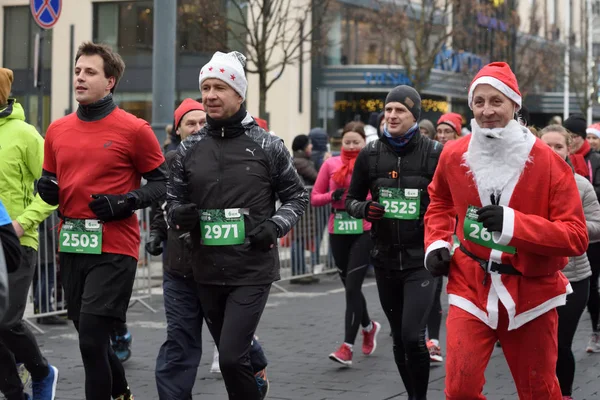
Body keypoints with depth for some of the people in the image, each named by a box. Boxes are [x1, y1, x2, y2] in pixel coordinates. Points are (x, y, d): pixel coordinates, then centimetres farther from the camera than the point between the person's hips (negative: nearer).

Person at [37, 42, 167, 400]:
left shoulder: (133, 130, -5)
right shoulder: (58, 130, 10)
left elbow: (163, 183, 0)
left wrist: (125, 202, -15)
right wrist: (47, 188, -1)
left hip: (114, 248, -6)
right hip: (71, 246, 6)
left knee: (92, 338, -10)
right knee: (89, 336, 15)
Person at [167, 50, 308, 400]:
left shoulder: (266, 146, -2)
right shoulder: (190, 149, 6)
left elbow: (298, 196, 6)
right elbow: (173, 200, 14)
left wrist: (275, 226, -12)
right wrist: (178, 214, -10)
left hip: (253, 270, -4)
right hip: (208, 271, 4)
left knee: (232, 358, -15)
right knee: (232, 356, 15)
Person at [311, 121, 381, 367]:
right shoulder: (330, 164, 6)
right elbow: (314, 198, 7)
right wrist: (331, 196, -11)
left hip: (365, 231, -4)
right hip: (338, 232, 4)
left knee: (352, 286, -10)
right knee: (350, 286, 15)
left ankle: (347, 346, -7)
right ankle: (369, 327, 41)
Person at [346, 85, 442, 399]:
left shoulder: (434, 153, -6)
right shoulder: (370, 154, 3)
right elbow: (351, 198, 12)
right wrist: (364, 208, -9)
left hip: (421, 258, -4)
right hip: (385, 258, 4)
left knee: (413, 336, -15)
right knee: (399, 338, 13)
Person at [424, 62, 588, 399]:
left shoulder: (548, 162, -13)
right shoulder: (454, 156, -3)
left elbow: (577, 236, -16)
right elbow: (440, 201, 20)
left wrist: (515, 224, -26)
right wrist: (437, 243, 3)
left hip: (531, 292, -1)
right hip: (471, 287, 1)